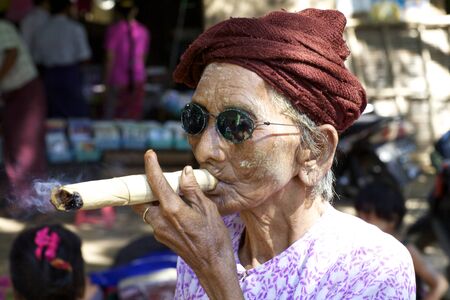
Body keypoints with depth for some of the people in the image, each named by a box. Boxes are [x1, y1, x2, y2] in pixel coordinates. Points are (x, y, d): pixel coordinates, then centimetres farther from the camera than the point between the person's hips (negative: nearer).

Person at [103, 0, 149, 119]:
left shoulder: (114, 30, -8)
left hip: (118, 81, -4)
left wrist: (107, 82, -4)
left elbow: (110, 59, -9)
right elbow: (143, 57, 11)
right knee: (133, 117, 4)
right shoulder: (143, 31, 5)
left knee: (111, 116, 2)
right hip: (138, 81, 4)